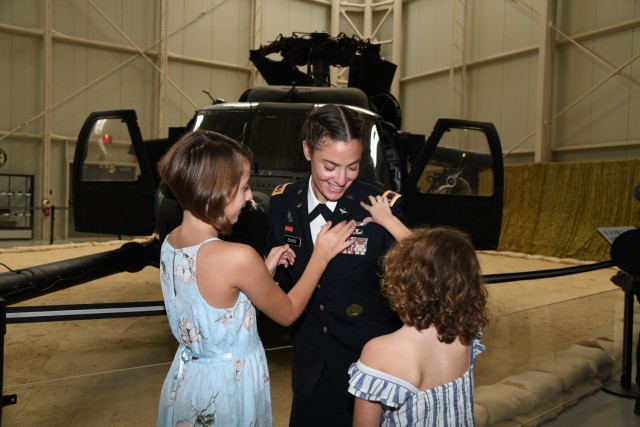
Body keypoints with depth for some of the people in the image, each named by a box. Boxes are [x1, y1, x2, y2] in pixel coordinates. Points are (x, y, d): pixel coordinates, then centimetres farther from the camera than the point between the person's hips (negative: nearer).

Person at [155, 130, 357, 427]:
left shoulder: (170, 243, -7)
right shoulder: (238, 257, -30)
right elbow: (287, 313, -12)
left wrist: (264, 270, 0)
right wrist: (321, 255, -6)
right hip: (227, 387, -7)